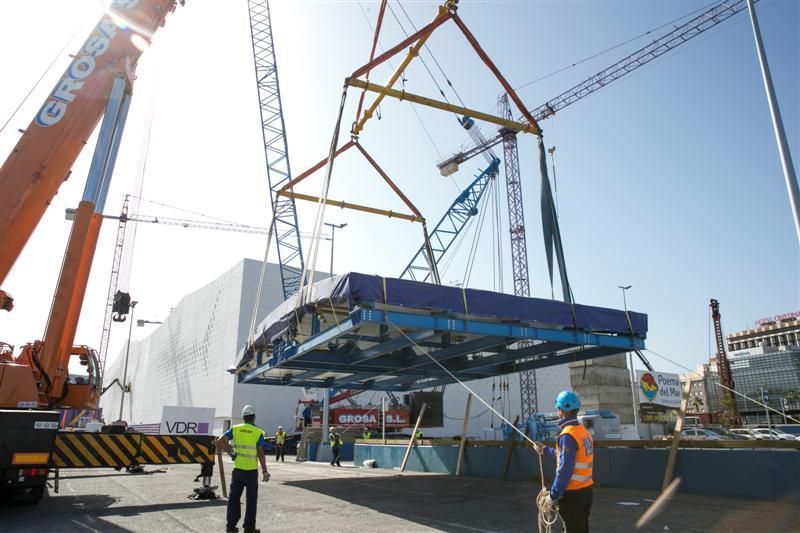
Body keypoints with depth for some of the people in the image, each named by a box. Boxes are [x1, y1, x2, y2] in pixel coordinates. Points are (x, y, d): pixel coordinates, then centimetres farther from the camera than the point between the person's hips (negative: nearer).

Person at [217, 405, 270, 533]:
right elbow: (260, 454, -10)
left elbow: (220, 442, -7)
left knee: (234, 498, 15)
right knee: (251, 500, 8)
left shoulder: (235, 429, 0)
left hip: (238, 469, 3)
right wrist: (264, 471, -5)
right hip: (251, 471, -3)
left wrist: (230, 452, 6)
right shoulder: (258, 432, -8)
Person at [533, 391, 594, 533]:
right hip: (586, 490, 8)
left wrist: (553, 495, -15)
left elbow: (565, 470, -23)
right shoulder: (583, 431, 6)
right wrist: (545, 450, 28)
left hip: (573, 494, -8)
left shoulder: (567, 435, -21)